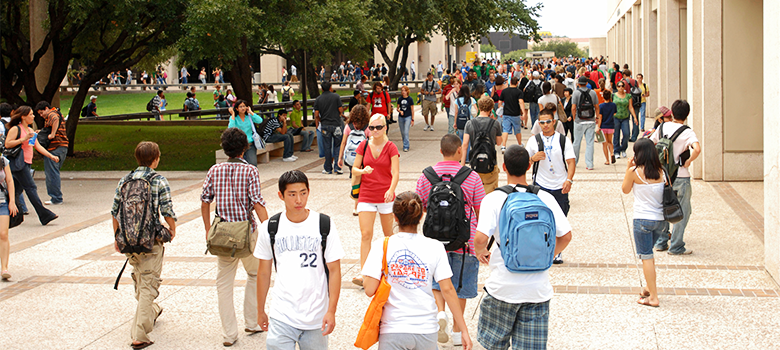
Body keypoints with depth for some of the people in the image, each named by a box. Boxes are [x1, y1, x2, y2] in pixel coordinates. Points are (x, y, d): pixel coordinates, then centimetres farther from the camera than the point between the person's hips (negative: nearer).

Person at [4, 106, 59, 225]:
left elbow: (38, 146, 18)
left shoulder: (30, 130, 18)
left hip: (26, 164, 9)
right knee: (31, 187, -11)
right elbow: (7, 144, -15)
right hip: (18, 163, -9)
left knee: (17, 190, 10)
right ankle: (44, 215, -15)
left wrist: (51, 156, 9)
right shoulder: (15, 129, -8)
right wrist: (24, 139, -21)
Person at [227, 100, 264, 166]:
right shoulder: (233, 117, 2)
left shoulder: (249, 116, 8)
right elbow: (230, 129, -17)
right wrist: (233, 114, -11)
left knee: (253, 164, -16)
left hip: (250, 144, 1)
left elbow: (260, 121, -10)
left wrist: (250, 112, -3)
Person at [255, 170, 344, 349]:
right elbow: (264, 271, 10)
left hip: (316, 318, 0)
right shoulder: (270, 228, 1)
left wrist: (331, 311, -9)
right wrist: (260, 311, 14)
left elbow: (334, 270, -3)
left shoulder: (325, 225, -4)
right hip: (281, 316, 0)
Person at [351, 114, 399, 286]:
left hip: (386, 196, -1)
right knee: (366, 234, -9)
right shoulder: (363, 146, 1)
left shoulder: (391, 147, -5)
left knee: (388, 233, 11)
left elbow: (395, 172, -12)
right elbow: (354, 169, 5)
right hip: (366, 196, 1)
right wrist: (363, 171, -19)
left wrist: (391, 190, -30)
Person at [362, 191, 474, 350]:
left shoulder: (382, 246, -5)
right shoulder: (435, 247, -2)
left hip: (393, 331, -2)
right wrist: (464, 330, -1)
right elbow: (448, 289, -5)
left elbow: (369, 290, -9)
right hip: (426, 330, 2)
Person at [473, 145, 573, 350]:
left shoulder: (493, 199, -9)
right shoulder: (545, 198, 0)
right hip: (538, 289, 3)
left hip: (503, 286, -2)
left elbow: (480, 239, -19)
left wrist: (480, 252, 3)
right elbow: (566, 236, 1)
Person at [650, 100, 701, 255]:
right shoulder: (687, 132, -14)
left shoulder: (662, 127, 2)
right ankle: (676, 247, 7)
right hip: (680, 176, -5)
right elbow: (697, 149, -30)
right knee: (683, 211, 6)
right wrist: (688, 161, -15)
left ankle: (661, 242, 23)